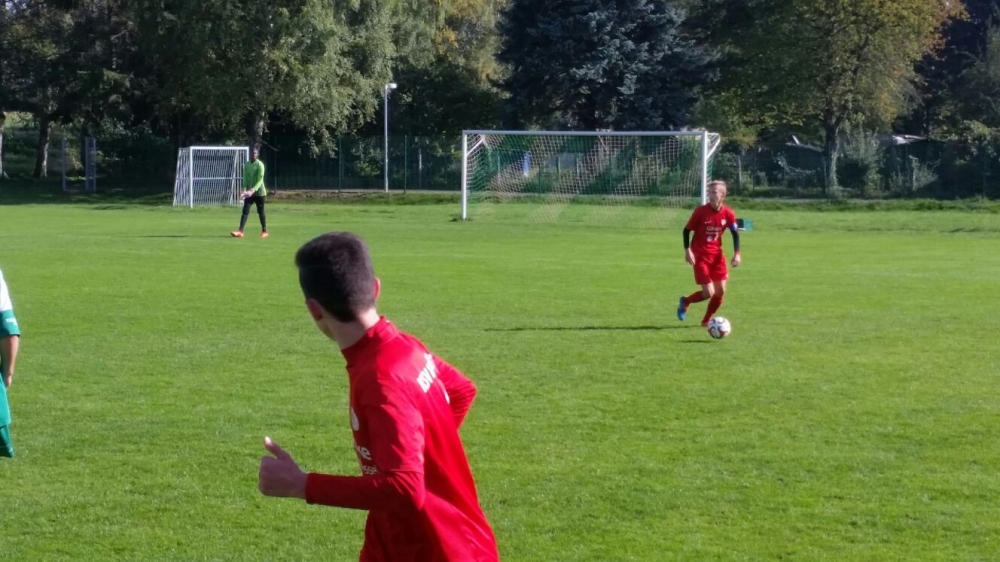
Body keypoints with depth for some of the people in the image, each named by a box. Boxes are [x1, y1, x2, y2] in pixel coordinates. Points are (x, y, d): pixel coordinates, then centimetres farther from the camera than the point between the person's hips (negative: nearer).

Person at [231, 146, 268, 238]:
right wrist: (245, 190, -9)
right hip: (249, 192, 4)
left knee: (261, 212, 5)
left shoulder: (260, 165, -10)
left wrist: (253, 190, -28)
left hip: (259, 192, -4)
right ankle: (240, 231, -13)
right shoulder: (246, 165, 6)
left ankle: (264, 231, 17)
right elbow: (245, 179, 6)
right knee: (245, 211, -6)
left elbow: (260, 180, -17)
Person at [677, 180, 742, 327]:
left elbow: (735, 233, 8)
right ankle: (685, 302, 20)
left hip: (717, 255, 4)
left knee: (721, 291, 2)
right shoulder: (701, 211, -15)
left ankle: (707, 320, 22)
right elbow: (687, 230, -6)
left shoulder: (728, 214, -6)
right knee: (708, 293, -10)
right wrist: (687, 250, -16)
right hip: (700, 256, -4)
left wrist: (736, 253, -2)